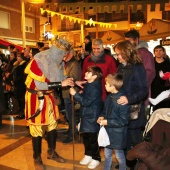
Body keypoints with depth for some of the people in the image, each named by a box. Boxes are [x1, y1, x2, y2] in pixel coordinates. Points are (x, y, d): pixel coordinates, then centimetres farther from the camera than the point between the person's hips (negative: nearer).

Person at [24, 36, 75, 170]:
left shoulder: (58, 62, -3)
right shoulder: (38, 60, -25)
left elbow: (60, 79, 5)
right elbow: (40, 85, -28)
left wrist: (71, 82, -12)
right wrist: (61, 83, -29)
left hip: (49, 96, 7)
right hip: (36, 97, -7)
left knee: (52, 125, 17)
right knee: (37, 128, 3)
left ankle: (52, 153, 36)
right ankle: (37, 159, 21)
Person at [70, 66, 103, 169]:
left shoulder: (95, 88, -22)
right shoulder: (88, 85, 8)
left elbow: (86, 102, -25)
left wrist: (75, 94, -22)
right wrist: (79, 94, 2)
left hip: (93, 117, -9)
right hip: (87, 115, 9)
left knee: (93, 138, 2)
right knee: (86, 137, 18)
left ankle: (96, 158, 18)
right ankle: (88, 155, 34)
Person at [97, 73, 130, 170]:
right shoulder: (109, 97, -1)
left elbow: (124, 120, -24)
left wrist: (107, 122, -23)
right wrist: (102, 117, -5)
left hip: (118, 134, -7)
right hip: (108, 131, 8)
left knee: (119, 155, 13)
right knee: (107, 153, 22)